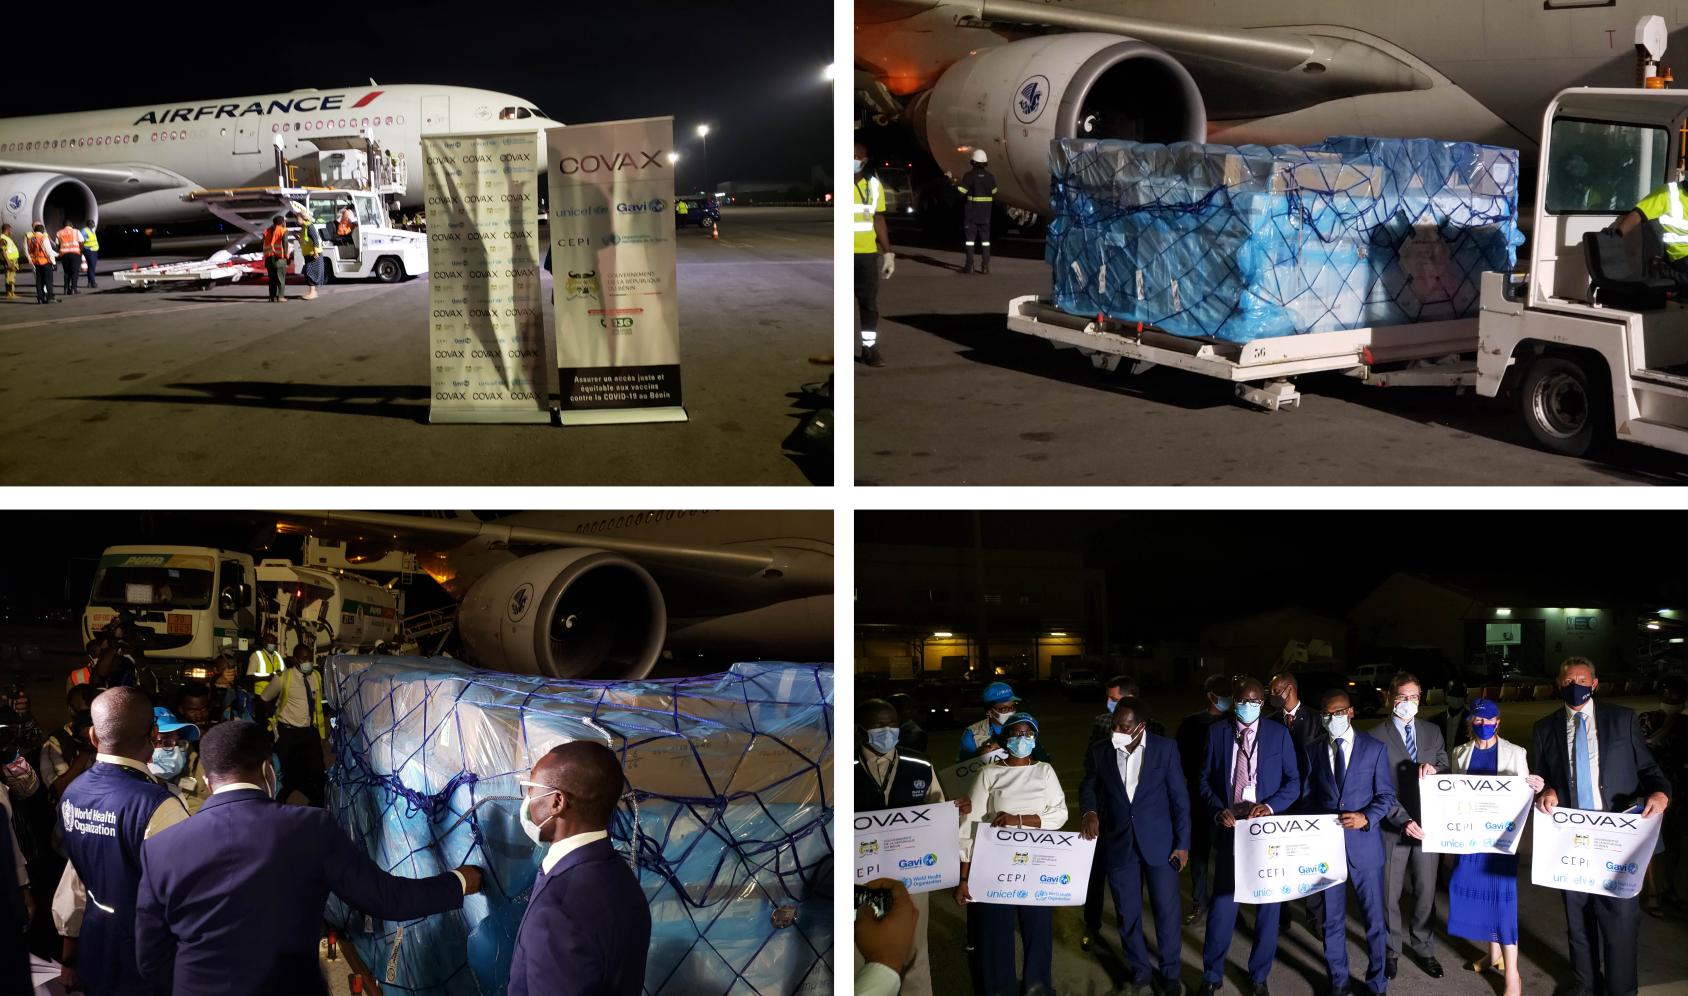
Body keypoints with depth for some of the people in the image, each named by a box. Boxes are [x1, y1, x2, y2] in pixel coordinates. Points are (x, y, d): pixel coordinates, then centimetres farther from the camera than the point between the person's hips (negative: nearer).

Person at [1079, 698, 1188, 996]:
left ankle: (1169, 972, 22)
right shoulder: (1098, 752, -3)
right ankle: (1139, 969, 29)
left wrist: (1182, 843, -3)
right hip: (1118, 844, 2)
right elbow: (1088, 787, 12)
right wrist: (1090, 811, -10)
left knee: (1166, 910, 5)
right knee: (1128, 913, 10)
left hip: (1159, 842, -2)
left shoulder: (1165, 748, -7)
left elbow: (1179, 797, -3)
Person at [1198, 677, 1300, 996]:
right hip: (1230, 827, 0)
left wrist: (1270, 805, -17)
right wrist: (1218, 811, -12)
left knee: (1267, 904, 8)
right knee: (1222, 904, 1)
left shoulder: (1278, 733, 1)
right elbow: (1204, 780, 5)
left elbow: (1293, 781, 1)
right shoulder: (1216, 732, 2)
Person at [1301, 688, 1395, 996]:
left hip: (1364, 844, -1)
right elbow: (1307, 797, 8)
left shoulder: (1374, 749, -2)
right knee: (1332, 919, 10)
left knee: (1374, 918, 7)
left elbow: (1386, 795, -1)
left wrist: (1366, 817, -17)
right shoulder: (1311, 750, 3)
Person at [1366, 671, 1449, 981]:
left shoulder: (1432, 731, 6)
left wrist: (1434, 769, -16)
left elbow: (1446, 770, 8)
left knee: (1426, 891, 13)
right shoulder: (1376, 736, -9)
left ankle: (1423, 947, 28)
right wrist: (1404, 821, -20)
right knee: (1389, 894, 9)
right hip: (1393, 826, -4)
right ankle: (1391, 951, 24)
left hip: (1428, 824, 4)